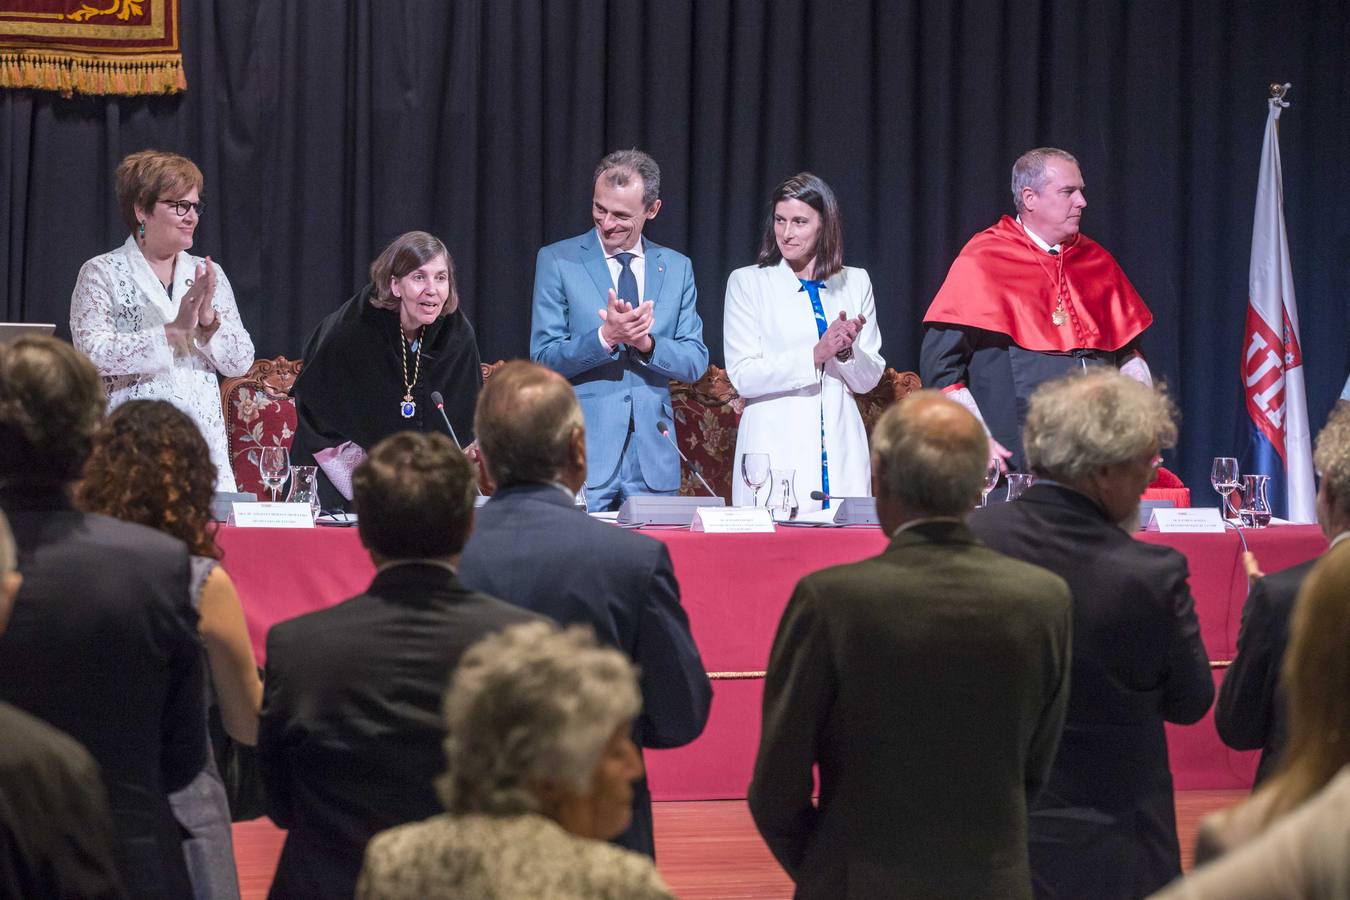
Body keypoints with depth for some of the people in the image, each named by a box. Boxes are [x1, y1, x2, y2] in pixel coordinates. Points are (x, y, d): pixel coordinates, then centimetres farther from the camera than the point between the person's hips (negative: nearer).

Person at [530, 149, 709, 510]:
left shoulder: (677, 267, 11)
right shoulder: (557, 261, 2)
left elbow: (696, 362, 6)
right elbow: (543, 358, -4)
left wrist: (646, 342, -14)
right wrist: (605, 337, -20)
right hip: (582, 458, -3)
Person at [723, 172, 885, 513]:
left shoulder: (855, 282, 13)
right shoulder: (747, 283, 5)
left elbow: (869, 380, 11)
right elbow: (742, 376, -6)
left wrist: (847, 352, -10)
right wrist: (815, 355, -15)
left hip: (840, 455, 2)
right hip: (776, 452, -2)